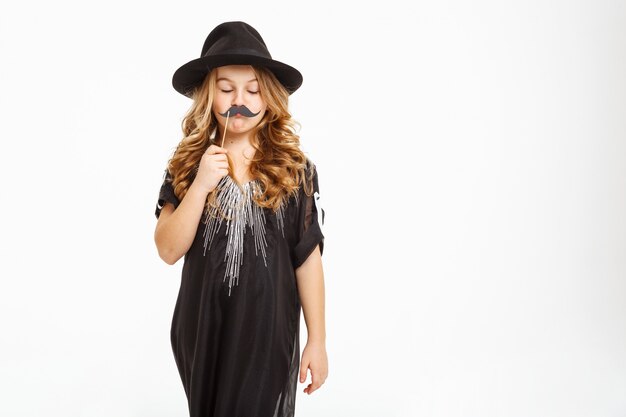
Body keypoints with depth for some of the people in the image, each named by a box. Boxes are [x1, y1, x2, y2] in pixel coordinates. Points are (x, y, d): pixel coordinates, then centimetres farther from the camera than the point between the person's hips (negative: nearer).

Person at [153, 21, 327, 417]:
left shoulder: (294, 168, -7)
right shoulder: (187, 164, -2)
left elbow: (308, 259, -4)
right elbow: (169, 250, -8)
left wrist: (317, 341, -3)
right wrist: (201, 185, -20)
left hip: (269, 327, -2)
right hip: (202, 326, 2)